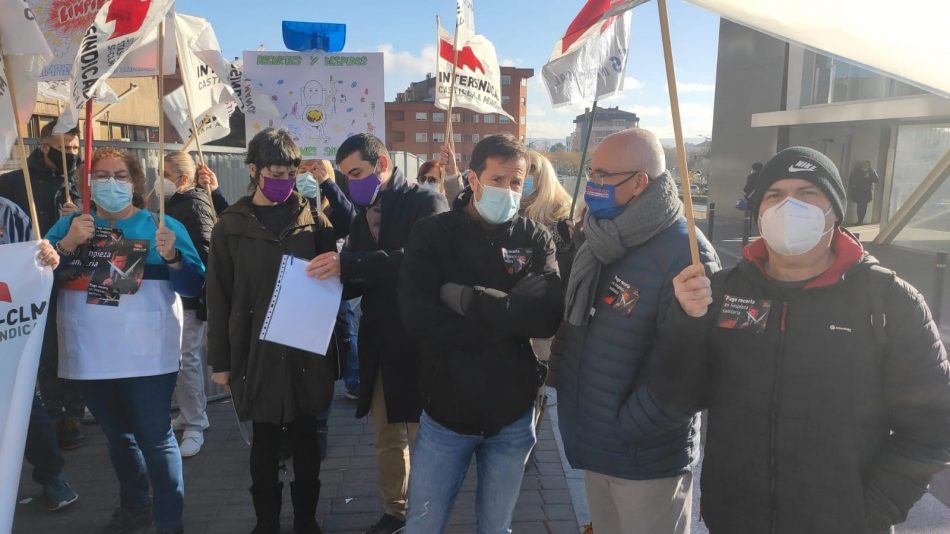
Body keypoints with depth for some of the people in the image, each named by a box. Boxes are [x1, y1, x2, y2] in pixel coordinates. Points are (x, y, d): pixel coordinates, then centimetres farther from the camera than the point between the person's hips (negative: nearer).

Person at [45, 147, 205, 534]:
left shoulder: (163, 226, -2)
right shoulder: (69, 225, 8)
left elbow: (193, 287, -9)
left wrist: (171, 256, -27)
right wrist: (67, 245, -18)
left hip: (146, 356, -4)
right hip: (91, 356, 5)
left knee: (155, 438, -5)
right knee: (117, 435, 20)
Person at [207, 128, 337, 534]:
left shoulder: (313, 219, 1)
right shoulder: (231, 226, 0)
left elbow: (333, 275, 8)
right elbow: (219, 298, 2)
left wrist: (335, 269, -16)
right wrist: (220, 360, 2)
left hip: (307, 350, 1)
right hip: (256, 352, 0)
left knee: (305, 438, 12)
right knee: (265, 441, 12)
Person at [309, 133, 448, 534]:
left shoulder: (426, 203, -8)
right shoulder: (362, 216, 13)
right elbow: (359, 281, 14)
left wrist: (348, 262, -29)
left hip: (419, 341, -6)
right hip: (378, 344, 6)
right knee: (387, 437, 15)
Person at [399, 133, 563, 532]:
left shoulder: (536, 239, -2)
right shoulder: (432, 234, -6)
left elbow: (548, 317, -19)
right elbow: (418, 317, -20)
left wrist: (466, 298, -20)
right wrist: (508, 323, -17)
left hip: (512, 413, 1)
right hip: (445, 409, -1)